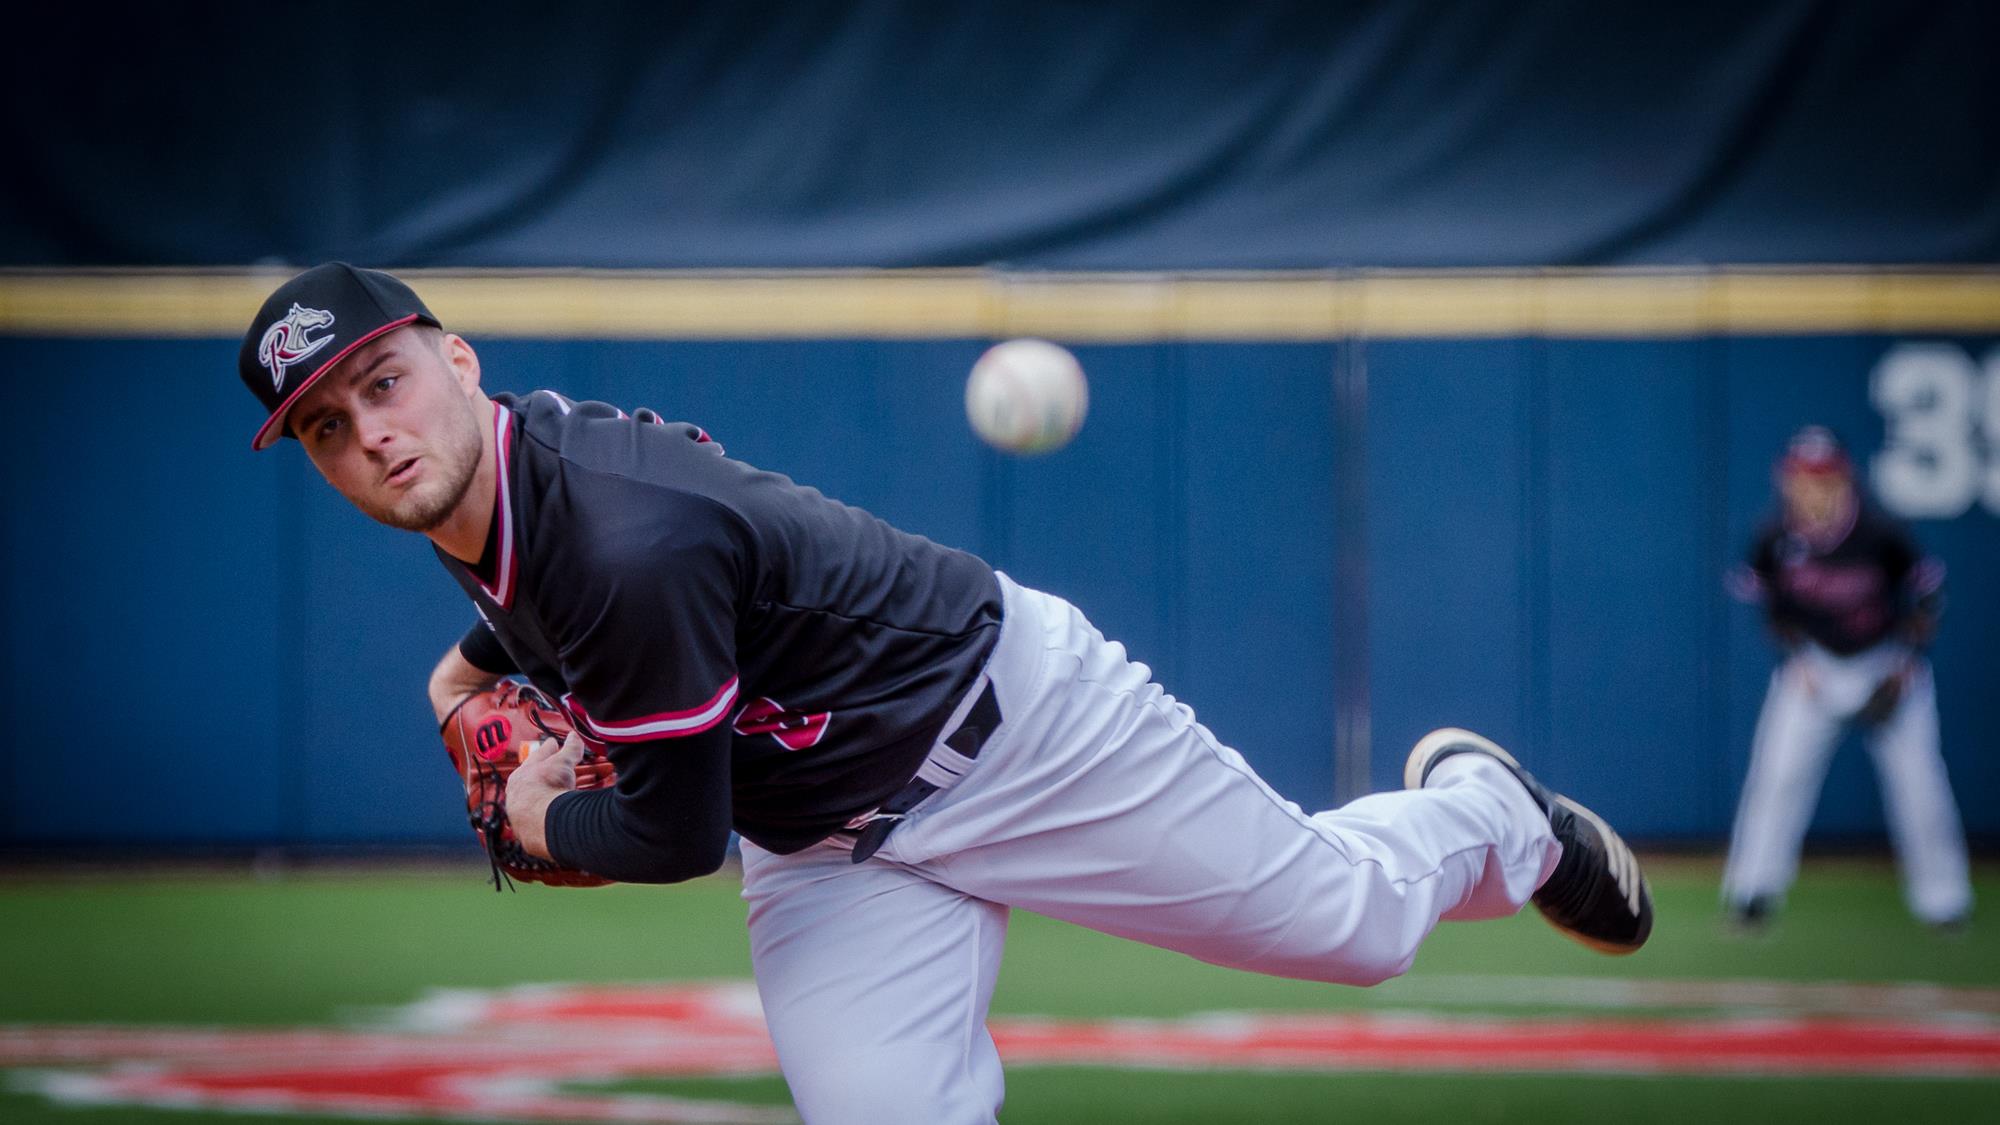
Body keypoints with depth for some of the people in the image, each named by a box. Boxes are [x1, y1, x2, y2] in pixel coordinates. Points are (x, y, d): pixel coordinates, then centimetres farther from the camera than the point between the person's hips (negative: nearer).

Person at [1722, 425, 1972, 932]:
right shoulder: (1775, 539, -16)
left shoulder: (1882, 535, -22)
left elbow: (1926, 599, -8)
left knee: (1917, 779, -5)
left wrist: (1904, 667, -13)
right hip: (1812, 666, 1)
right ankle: (1754, 886, 0)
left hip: (1888, 665, -1)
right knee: (1780, 771, -11)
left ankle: (1941, 895, 11)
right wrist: (1797, 657, -7)